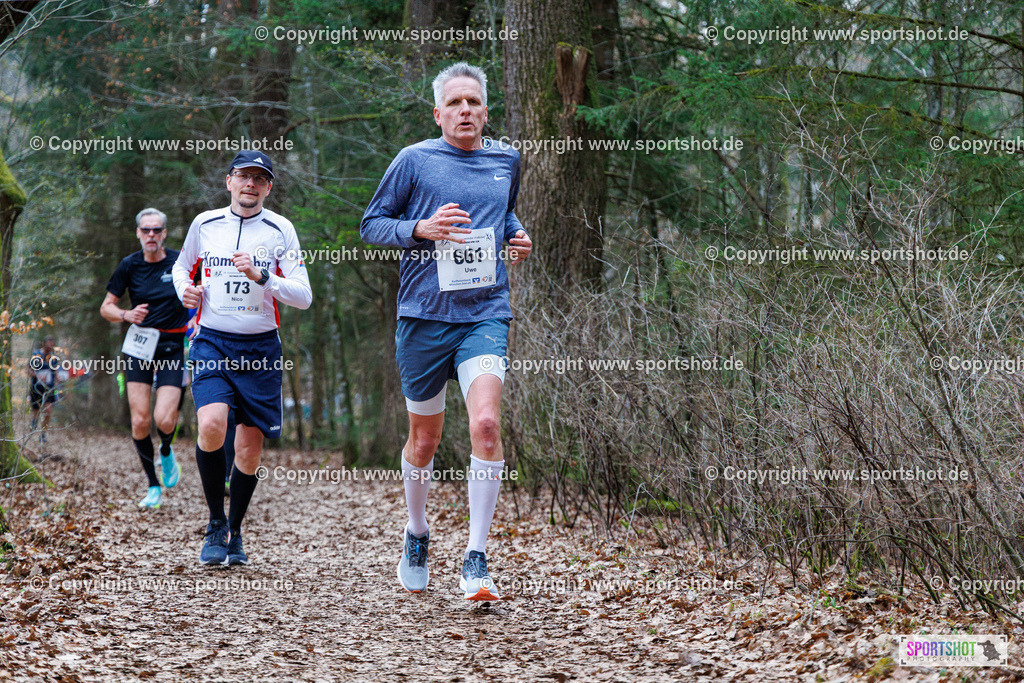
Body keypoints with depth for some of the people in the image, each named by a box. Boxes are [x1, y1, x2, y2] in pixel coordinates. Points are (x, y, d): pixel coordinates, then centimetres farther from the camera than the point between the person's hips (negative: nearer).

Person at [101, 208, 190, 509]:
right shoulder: (129, 265, 1)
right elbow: (106, 307, 7)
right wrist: (127, 314, -13)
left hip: (173, 347, -2)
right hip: (139, 346, 2)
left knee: (164, 419, -14)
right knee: (140, 421, -6)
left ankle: (166, 453, 23)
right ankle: (153, 486, 10)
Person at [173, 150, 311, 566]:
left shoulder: (280, 230, 0)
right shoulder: (205, 224, 5)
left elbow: (303, 297, -6)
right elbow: (182, 266, 23)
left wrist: (262, 276, -20)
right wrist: (186, 288, 1)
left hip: (260, 347, 0)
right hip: (212, 342, 0)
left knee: (249, 449, 3)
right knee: (211, 424, -24)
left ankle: (234, 533, 26)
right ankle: (215, 524, -4)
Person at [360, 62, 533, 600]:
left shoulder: (506, 161, 11)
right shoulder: (414, 160, 0)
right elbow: (371, 224, 4)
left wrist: (516, 237, 10)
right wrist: (421, 228, -13)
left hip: (485, 314, 1)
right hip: (423, 315, -1)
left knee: (485, 422, -20)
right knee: (424, 439, 9)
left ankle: (475, 561, -15)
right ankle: (416, 536, 37)